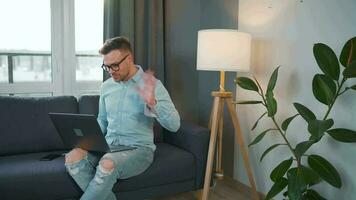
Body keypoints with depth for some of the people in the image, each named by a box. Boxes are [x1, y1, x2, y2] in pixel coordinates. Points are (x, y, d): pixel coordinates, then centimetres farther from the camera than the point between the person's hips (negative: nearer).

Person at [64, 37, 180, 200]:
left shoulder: (152, 85, -7)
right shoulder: (106, 86, 10)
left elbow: (174, 125, -15)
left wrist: (152, 102, -30)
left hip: (138, 149, -5)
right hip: (108, 146, 5)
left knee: (108, 164, -36)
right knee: (73, 157, -24)